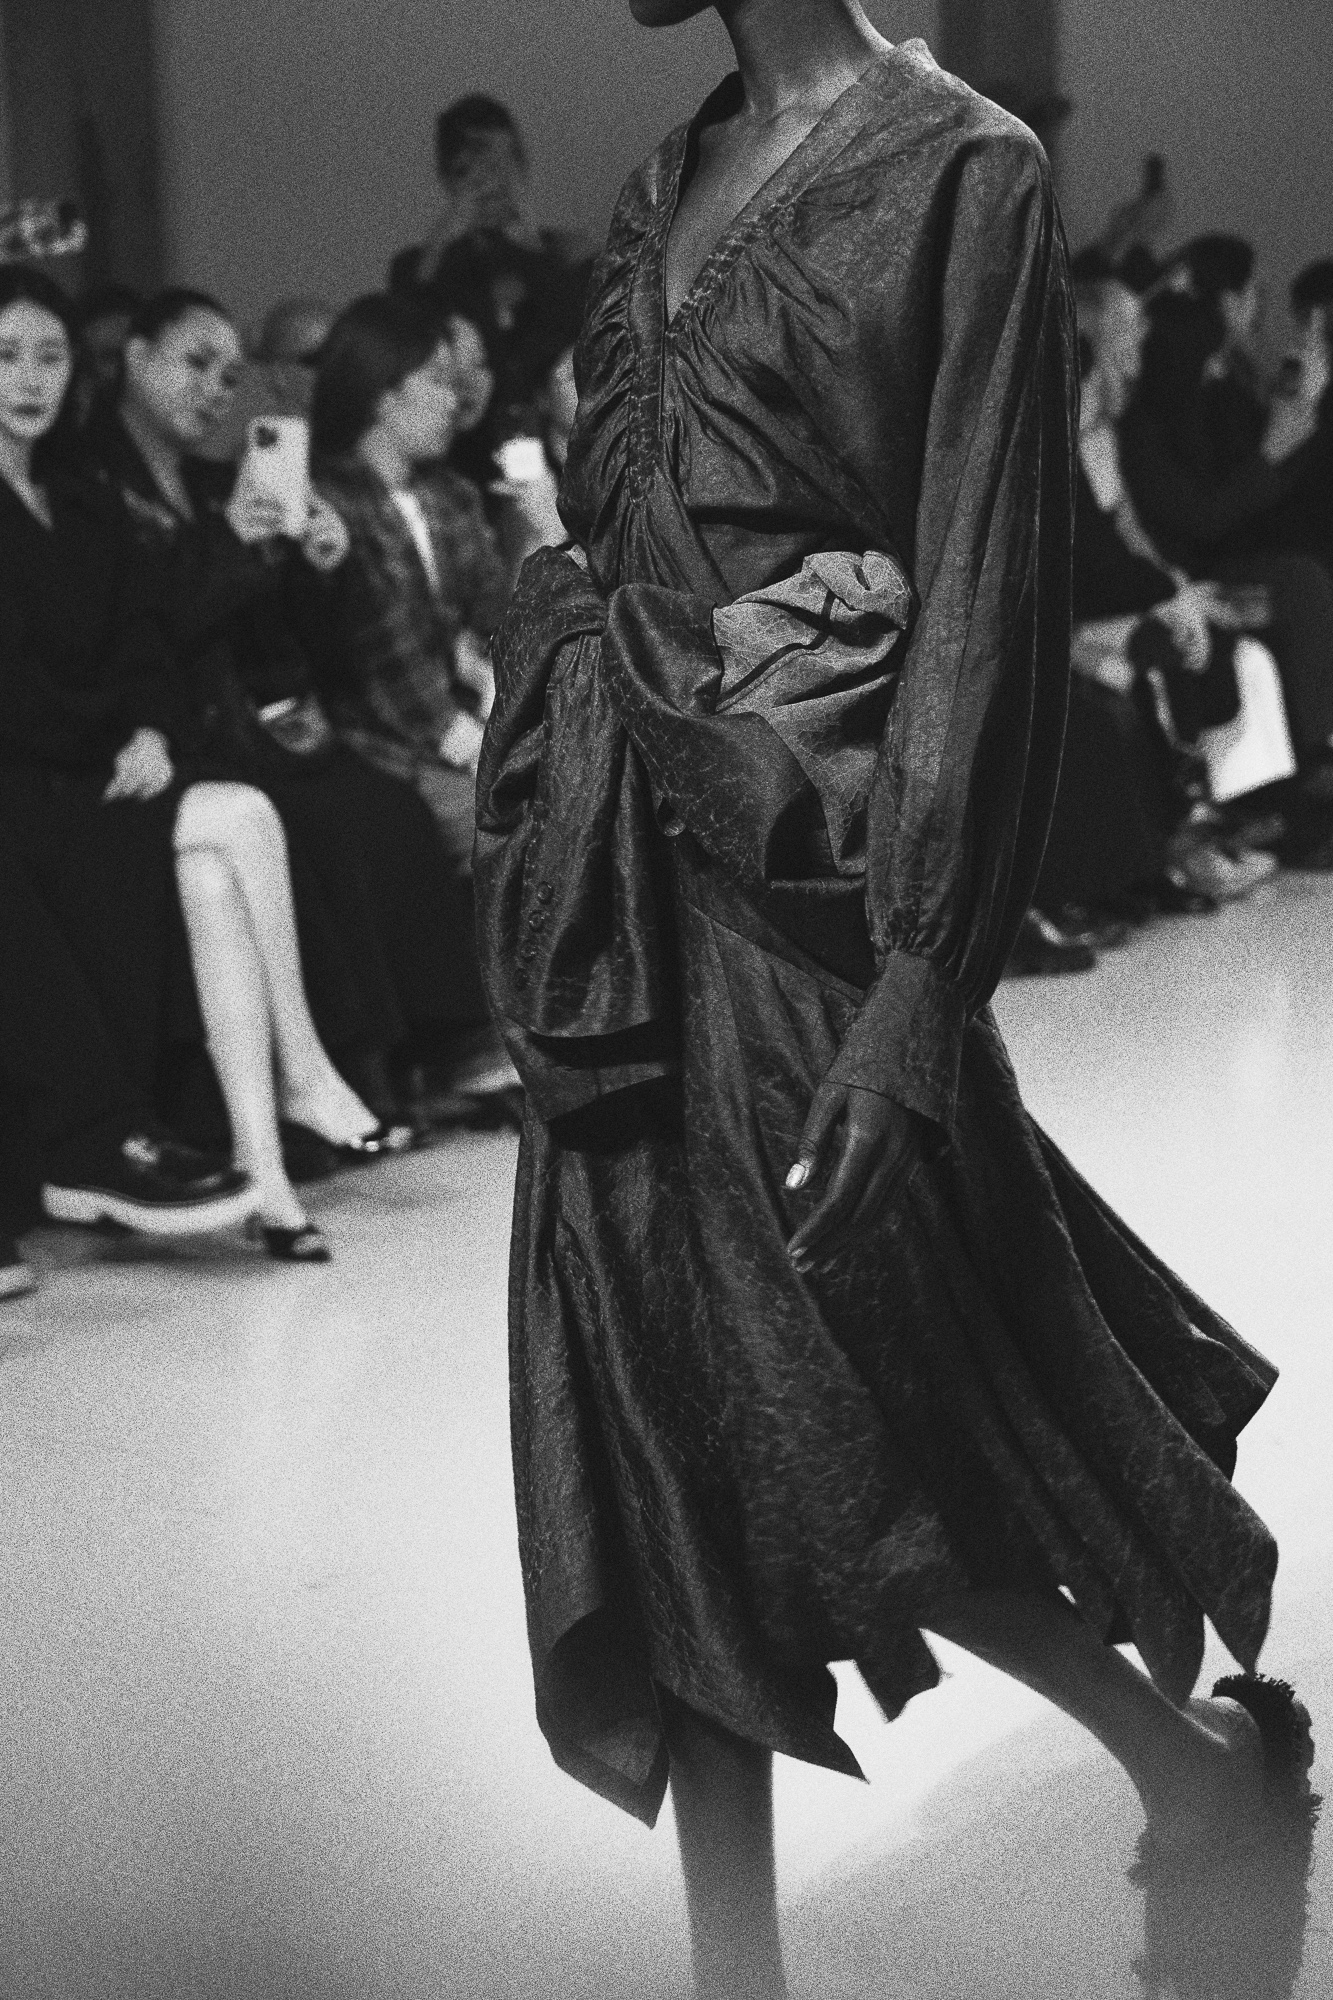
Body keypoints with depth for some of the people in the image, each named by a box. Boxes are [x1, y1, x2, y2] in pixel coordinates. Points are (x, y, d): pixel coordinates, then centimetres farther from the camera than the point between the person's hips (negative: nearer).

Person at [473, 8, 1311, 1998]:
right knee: (666, 1420, 6)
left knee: (848, 1420, 0)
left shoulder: (962, 168, -9)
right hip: (627, 865, 7)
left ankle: (1194, 1744, 26)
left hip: (798, 857, -7)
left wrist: (918, 991, -18)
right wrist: (551, 898, 5)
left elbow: (990, 589, -13)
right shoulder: (678, 178, 13)